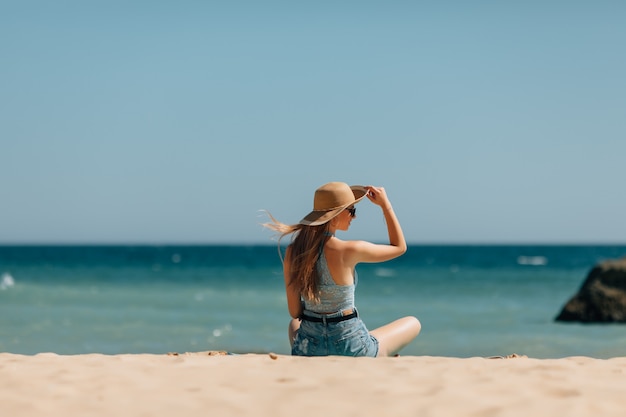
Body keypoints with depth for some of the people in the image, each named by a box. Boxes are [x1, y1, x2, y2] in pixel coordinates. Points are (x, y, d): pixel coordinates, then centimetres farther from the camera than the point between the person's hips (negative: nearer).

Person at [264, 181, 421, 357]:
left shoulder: (292, 251, -5)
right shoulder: (348, 251, -18)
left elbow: (294, 312, 2)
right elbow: (399, 247, 0)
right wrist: (385, 205, 4)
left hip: (307, 349, 4)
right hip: (349, 347, -4)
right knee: (413, 323, 21)